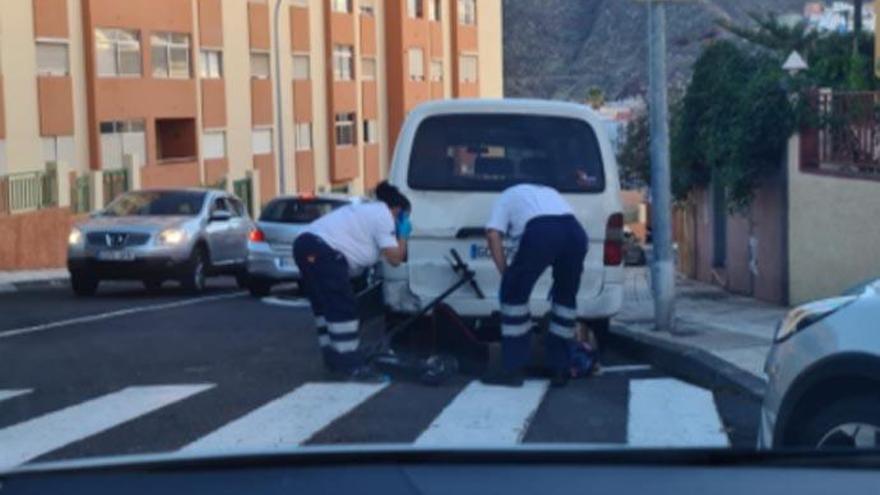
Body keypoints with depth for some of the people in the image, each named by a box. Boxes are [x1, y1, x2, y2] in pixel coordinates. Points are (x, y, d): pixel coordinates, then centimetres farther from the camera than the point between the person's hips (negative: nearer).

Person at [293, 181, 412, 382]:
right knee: (343, 308, -7)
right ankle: (351, 365, -6)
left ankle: (334, 358, 27)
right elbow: (395, 258, -4)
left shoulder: (369, 211, 29)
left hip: (307, 245, 10)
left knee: (327, 305, 19)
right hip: (322, 251, -10)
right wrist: (403, 235, 13)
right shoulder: (383, 215, 0)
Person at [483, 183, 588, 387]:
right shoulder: (549, 192, 44)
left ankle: (513, 370, 11)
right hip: (575, 231, 5)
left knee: (514, 293, 11)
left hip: (540, 232, -4)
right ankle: (560, 369, 26)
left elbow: (493, 234, 11)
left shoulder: (507, 197, 30)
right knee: (565, 296, 23)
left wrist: (506, 275, 13)